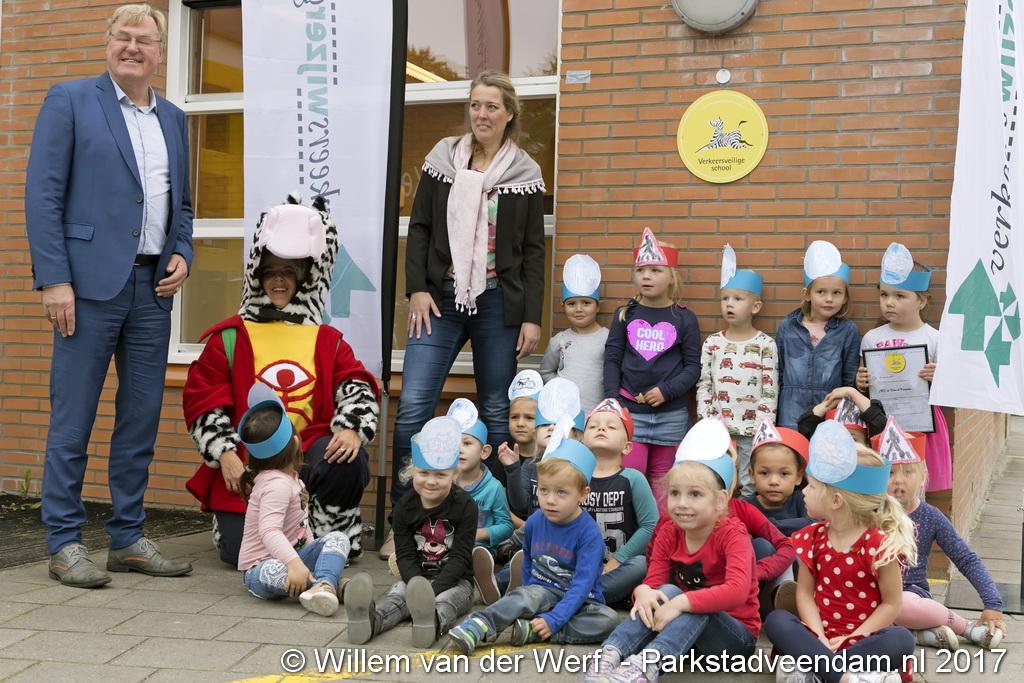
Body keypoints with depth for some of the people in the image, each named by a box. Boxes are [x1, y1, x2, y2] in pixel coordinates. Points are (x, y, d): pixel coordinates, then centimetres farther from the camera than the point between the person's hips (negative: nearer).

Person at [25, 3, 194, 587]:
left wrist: (183, 254, 4)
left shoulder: (174, 120, 17)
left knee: (142, 419, 8)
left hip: (154, 287, 6)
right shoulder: (70, 101, 1)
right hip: (91, 283, -5)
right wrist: (54, 279, -12)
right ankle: (65, 544, 8)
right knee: (73, 419, 0)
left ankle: (129, 539, 17)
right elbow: (43, 194, -5)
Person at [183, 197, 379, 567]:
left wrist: (352, 430, -20)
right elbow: (203, 402, 5)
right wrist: (225, 454, -8)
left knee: (350, 462, -33)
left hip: (309, 457, 1)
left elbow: (357, 387, 2)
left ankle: (327, 536, -5)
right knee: (246, 551, -18)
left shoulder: (327, 342, 15)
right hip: (247, 470, -1)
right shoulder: (230, 339, 10)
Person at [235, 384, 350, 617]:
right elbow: (269, 531, -38)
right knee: (277, 571, -42)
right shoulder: (277, 485, -23)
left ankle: (323, 585, -38)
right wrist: (295, 563, -49)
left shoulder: (288, 477, 7)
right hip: (260, 568, -9)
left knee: (337, 538, -11)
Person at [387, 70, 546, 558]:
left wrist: (532, 317, -1)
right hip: (441, 298, 1)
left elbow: (533, 251, 5)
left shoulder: (525, 173, 5)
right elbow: (419, 228, 8)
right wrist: (417, 289, -3)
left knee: (496, 413, 4)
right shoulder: (443, 159, 8)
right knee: (412, 406, -9)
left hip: (498, 304, 0)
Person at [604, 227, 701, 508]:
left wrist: (666, 391, -12)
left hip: (671, 414, 0)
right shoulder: (625, 315, 4)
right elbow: (612, 359, 5)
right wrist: (612, 398, -5)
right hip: (630, 409, 1)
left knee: (661, 476, 10)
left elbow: (693, 366, 0)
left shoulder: (683, 318, 0)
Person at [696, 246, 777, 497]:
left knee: (751, 486, 6)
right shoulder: (712, 343, 3)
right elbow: (703, 386, 4)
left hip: (752, 431, -2)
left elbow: (770, 390, -5)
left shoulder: (766, 344, -4)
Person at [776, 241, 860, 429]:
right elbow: (777, 375, 8)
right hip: (791, 416, 1)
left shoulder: (849, 331, 1)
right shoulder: (787, 326, 3)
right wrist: (772, 419, 6)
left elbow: (850, 381, 4)